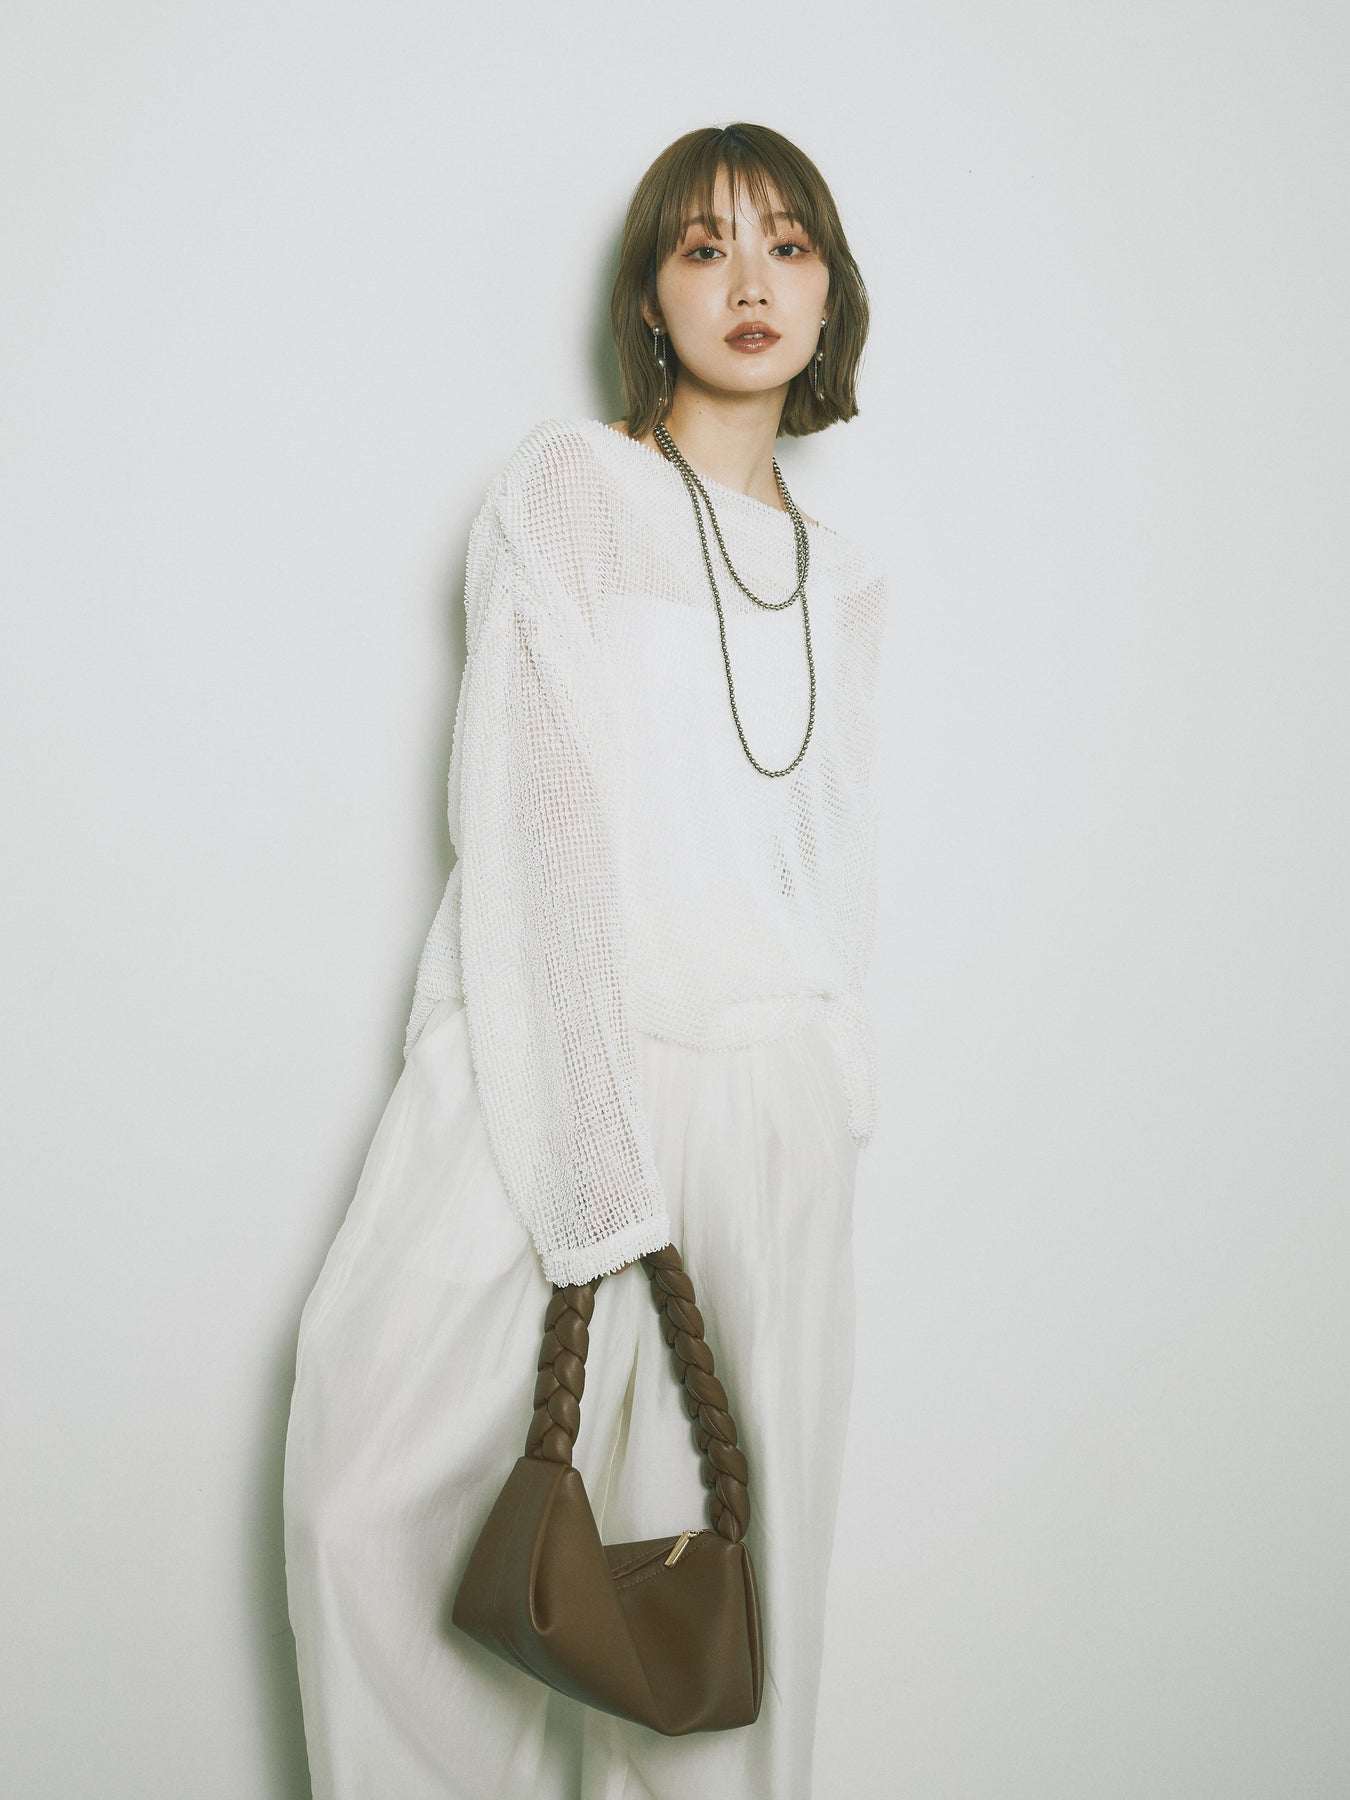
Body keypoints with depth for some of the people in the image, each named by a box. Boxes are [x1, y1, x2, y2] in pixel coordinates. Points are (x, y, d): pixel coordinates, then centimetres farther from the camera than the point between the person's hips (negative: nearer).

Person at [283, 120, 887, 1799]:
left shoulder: (843, 583, 18)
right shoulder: (567, 486, 2)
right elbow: (542, 824, -8)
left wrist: (832, 1119, 8)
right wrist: (595, 1174, -15)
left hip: (765, 1103, 4)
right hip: (541, 1071, -4)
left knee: (740, 1520, 3)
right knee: (391, 1487, -13)